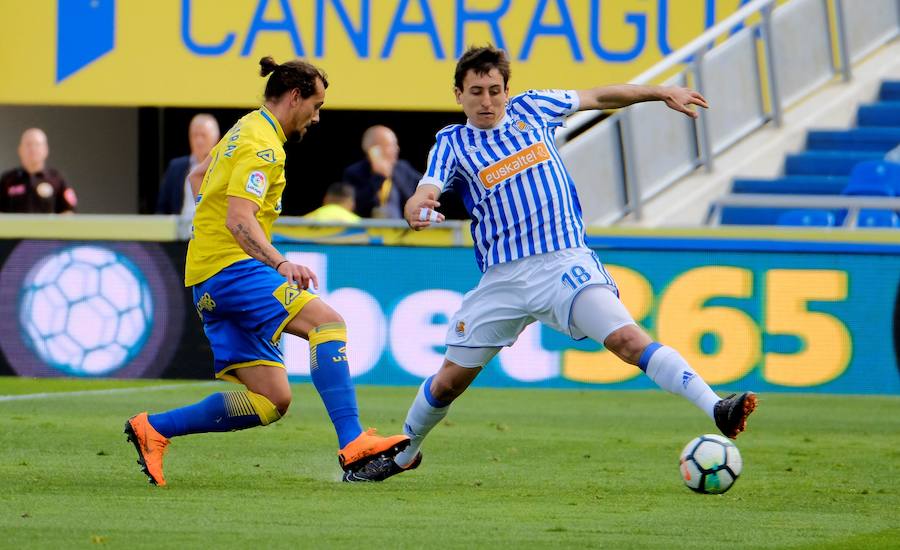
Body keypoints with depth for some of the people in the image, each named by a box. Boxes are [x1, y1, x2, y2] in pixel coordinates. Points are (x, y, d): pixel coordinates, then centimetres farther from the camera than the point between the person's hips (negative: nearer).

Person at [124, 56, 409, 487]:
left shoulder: (247, 129, 20)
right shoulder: (263, 145, -12)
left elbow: (197, 176, 35)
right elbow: (240, 219, -25)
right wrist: (281, 264, -37)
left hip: (210, 280, 10)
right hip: (231, 268, -10)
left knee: (273, 401, 2)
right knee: (326, 322, -25)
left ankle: (152, 429, 6)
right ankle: (352, 445, -36)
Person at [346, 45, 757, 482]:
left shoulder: (531, 109, 10)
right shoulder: (452, 143, 5)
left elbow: (595, 97, 24)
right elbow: (423, 195, -12)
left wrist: (661, 93, 24)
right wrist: (417, 211, -36)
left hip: (565, 262, -1)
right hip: (502, 278, 1)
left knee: (627, 339, -23)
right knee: (449, 380, 9)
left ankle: (716, 410, -33)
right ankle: (404, 453, 35)